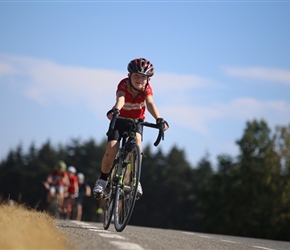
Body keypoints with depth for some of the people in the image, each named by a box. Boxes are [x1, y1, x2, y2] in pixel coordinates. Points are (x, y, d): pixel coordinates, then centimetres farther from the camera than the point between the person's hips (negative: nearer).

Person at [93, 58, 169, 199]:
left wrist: (159, 119, -55)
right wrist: (114, 110, -68)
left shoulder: (146, 89, -20)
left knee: (137, 139, -30)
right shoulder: (124, 85, -26)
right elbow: (120, 99, -46)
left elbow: (150, 104, -36)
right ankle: (102, 179, 5)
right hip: (120, 120, -1)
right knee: (111, 149, -20)